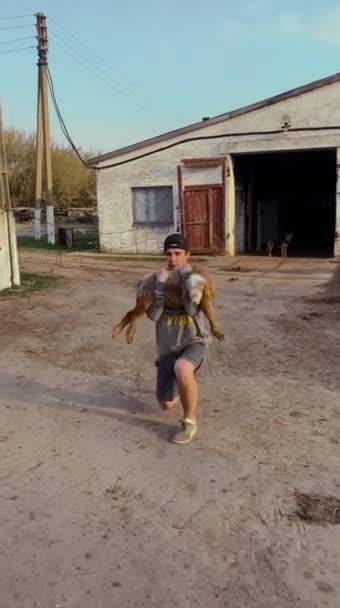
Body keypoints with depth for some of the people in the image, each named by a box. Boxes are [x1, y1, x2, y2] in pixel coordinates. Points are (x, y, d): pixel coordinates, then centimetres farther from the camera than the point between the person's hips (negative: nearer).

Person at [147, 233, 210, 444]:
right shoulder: (156, 280, -3)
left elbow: (192, 310, -27)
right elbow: (153, 315, -16)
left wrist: (187, 276, -26)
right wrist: (161, 283, -24)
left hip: (194, 342, -4)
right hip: (168, 347, 4)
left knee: (181, 369, -40)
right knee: (167, 404, 8)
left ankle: (189, 421, -16)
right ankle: (185, 381, 44)